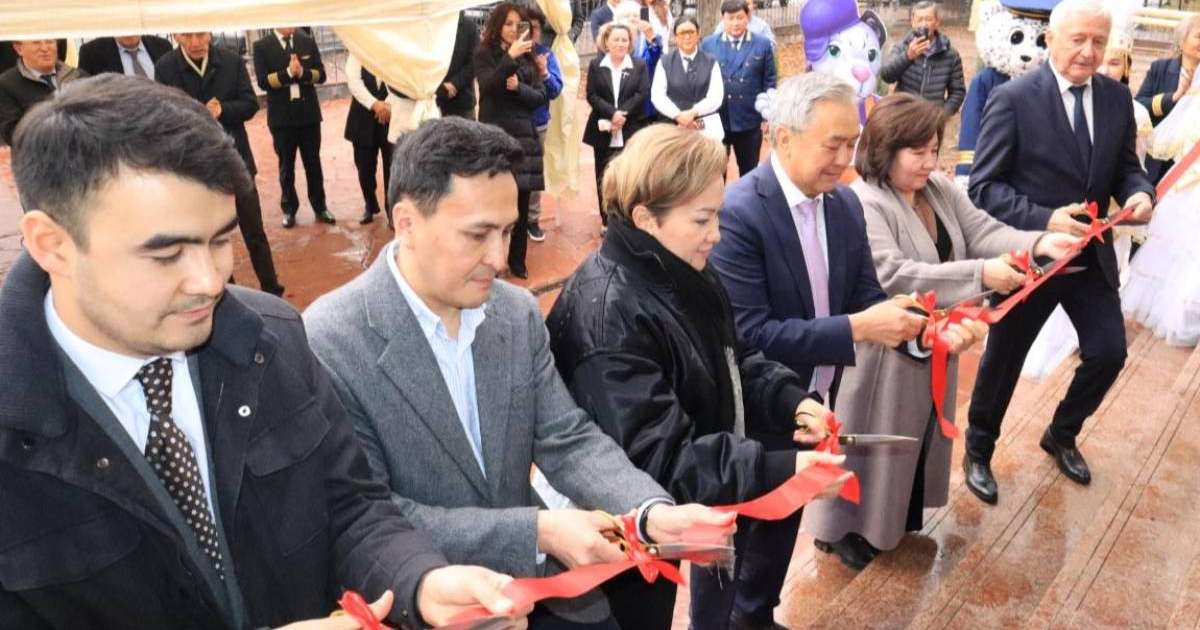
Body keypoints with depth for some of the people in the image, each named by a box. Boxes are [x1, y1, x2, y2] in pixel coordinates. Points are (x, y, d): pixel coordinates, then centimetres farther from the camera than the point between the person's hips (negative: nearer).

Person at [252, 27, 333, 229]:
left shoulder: (308, 41, 4)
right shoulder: (262, 46, -3)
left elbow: (320, 75, -1)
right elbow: (263, 81, -11)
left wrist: (302, 72, -18)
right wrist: (288, 72, -21)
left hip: (309, 112, 2)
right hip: (281, 116, -2)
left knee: (313, 162, 10)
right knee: (286, 166, 9)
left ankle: (320, 207, 20)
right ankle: (289, 209, 21)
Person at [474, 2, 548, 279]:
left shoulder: (528, 56, 10)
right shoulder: (484, 53, 1)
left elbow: (541, 96, 5)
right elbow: (488, 87, -15)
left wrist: (519, 87, -13)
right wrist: (510, 56, -24)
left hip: (523, 135, 3)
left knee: (521, 201, 6)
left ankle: (517, 260, 18)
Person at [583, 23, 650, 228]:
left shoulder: (640, 65, 5)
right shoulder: (595, 65, 6)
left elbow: (642, 94, -5)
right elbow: (592, 96, -4)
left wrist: (622, 114, -17)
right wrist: (612, 113, -17)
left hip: (632, 132, -1)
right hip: (604, 131, 1)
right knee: (604, 178, 6)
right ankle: (607, 221, 17)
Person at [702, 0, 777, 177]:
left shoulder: (763, 45, 1)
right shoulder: (708, 44, 2)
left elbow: (769, 83, 3)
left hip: (750, 121, 0)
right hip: (715, 120, 0)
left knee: (749, 173, 12)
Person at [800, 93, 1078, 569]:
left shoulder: (941, 190, 3)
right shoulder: (862, 204, -26)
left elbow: (983, 232, -2)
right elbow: (893, 278, -33)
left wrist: (1039, 243, -21)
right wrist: (980, 275, -35)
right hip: (883, 352, -8)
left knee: (918, 434, 24)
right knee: (875, 440, 7)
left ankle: (902, 515, 45)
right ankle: (852, 528, 27)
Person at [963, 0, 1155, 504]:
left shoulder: (1118, 97, 1)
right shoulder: (1013, 99, -16)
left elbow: (1125, 167, 9)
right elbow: (984, 187, -18)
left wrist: (1139, 194, -14)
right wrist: (1045, 220, -29)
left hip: (1092, 254, 5)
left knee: (1109, 352, 8)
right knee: (1003, 361, 10)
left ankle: (1061, 435, 37)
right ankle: (978, 451, 34)